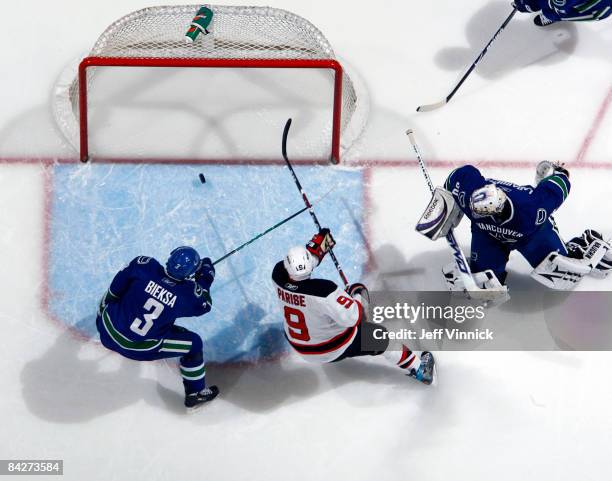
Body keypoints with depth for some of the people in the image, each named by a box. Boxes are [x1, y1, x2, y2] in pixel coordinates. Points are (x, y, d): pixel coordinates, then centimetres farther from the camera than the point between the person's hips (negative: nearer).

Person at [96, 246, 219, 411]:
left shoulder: (144, 265, -17)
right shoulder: (189, 294, -20)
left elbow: (114, 290, -5)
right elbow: (204, 304, 2)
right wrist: (204, 279, 13)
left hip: (108, 332, 3)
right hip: (140, 349, -3)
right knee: (193, 344, 12)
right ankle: (195, 394, 29)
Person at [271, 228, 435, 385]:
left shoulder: (278, 273, -22)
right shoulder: (324, 290, -38)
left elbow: (295, 265, 2)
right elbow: (352, 318, -28)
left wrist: (316, 246, 0)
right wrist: (357, 300, -9)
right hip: (333, 350, -6)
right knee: (382, 338, 11)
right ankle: (418, 369, 27)